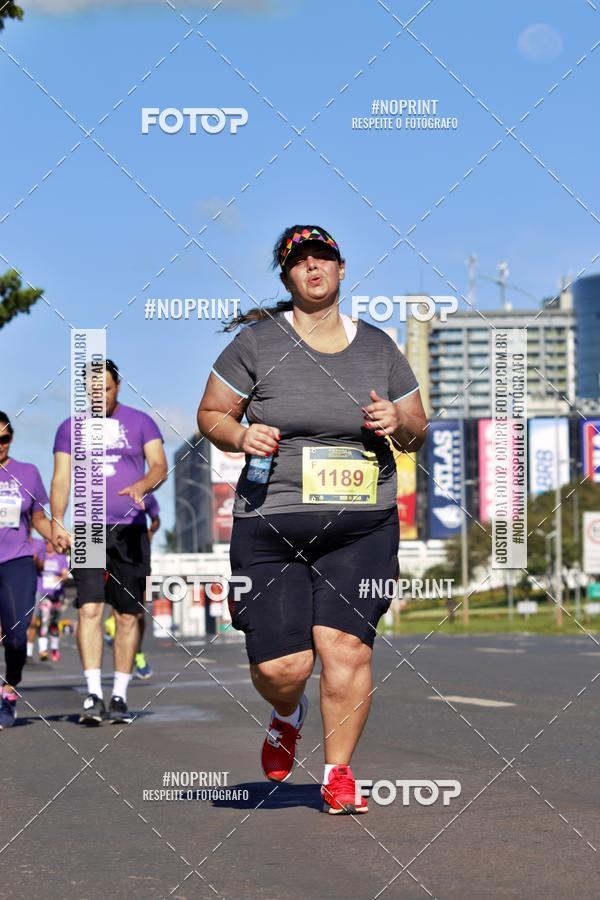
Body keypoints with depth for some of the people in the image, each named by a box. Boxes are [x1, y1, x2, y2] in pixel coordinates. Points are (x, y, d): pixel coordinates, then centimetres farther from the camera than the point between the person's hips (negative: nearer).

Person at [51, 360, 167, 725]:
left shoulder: (140, 422, 7)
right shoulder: (70, 428, 11)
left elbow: (159, 465, -3)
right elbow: (62, 478, 7)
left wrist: (142, 485, -25)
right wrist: (57, 522, -7)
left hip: (131, 531, 0)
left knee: (128, 615, 3)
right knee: (89, 609, -14)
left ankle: (120, 696, 11)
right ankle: (94, 695, -17)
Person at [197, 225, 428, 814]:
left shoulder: (378, 347, 10)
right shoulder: (257, 342, 3)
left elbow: (418, 434, 18)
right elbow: (210, 414, 10)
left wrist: (400, 423, -5)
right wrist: (240, 436, -12)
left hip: (361, 526, 1)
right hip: (270, 524, -1)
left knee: (346, 646, -12)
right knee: (280, 666, -6)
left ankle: (338, 774, 7)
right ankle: (287, 717, 32)